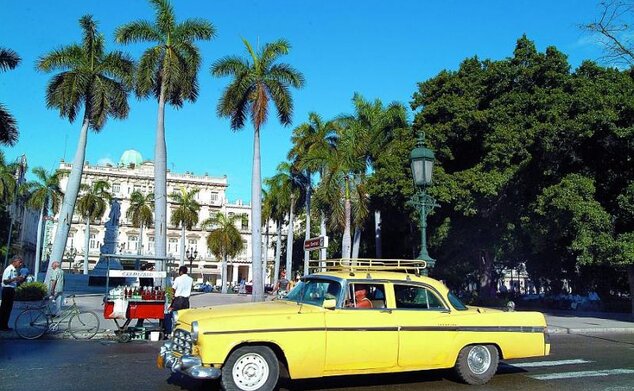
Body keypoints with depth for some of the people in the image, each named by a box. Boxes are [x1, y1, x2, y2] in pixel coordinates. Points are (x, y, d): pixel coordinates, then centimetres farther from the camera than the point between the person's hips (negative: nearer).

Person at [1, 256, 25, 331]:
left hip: (11, 290, 9)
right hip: (7, 290, -9)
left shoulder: (15, 270, 13)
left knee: (8, 309, 13)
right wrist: (15, 279, -32)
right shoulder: (9, 269, -14)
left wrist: (20, 280, 7)